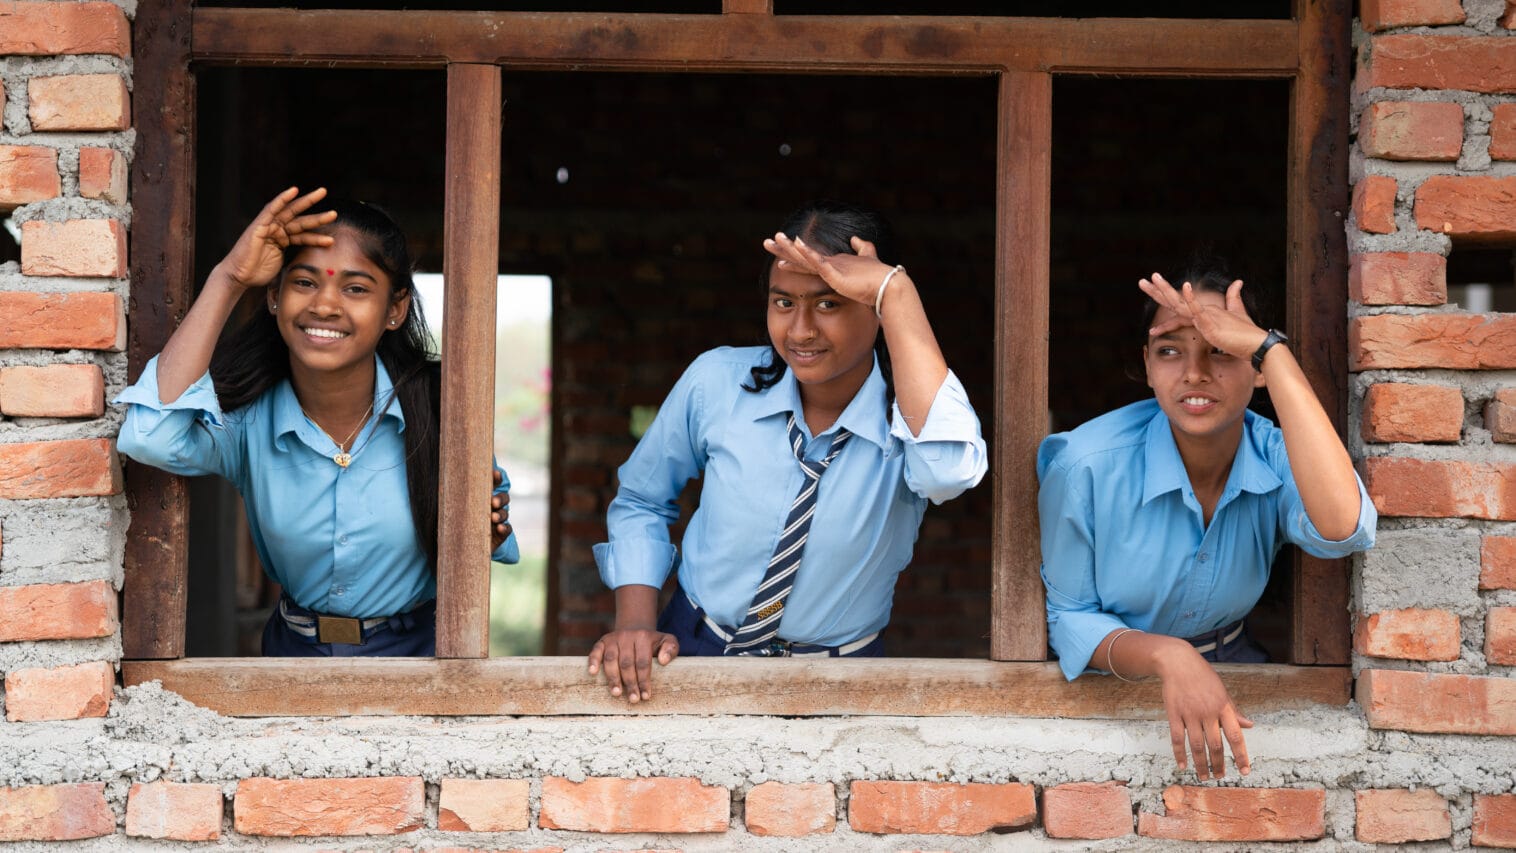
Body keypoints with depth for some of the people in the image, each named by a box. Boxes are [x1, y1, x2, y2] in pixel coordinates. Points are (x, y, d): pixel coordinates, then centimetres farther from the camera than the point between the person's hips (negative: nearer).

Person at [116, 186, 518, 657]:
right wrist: (227, 280, -22)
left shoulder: (438, 406, -9)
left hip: (418, 649, 0)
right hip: (295, 649, 0)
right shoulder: (249, 416, -9)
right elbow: (153, 436, -30)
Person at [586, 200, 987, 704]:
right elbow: (641, 502, 12)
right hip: (693, 654, 1)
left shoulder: (909, 415, -11)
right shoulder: (716, 382, -4)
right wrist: (635, 623, -3)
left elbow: (948, 470, -37)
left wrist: (896, 291, -33)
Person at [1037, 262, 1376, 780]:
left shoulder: (1276, 459, -15)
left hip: (1229, 664, 2)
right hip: (1114, 680, -2)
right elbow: (1069, 620, -10)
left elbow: (1341, 529, -39)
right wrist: (1165, 655, -34)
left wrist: (1270, 349, -37)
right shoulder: (1087, 466, -19)